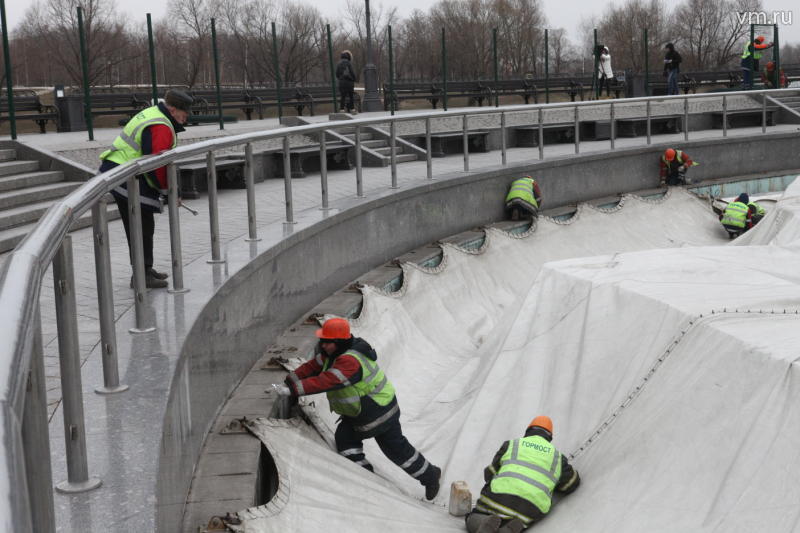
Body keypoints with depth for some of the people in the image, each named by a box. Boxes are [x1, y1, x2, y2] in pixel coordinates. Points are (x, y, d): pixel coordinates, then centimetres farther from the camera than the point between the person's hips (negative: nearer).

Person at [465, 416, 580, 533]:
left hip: (500, 497, -1)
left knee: (473, 520, 18)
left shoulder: (511, 444, 18)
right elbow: (572, 483, 35)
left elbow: (490, 473, 25)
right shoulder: (557, 456, 21)